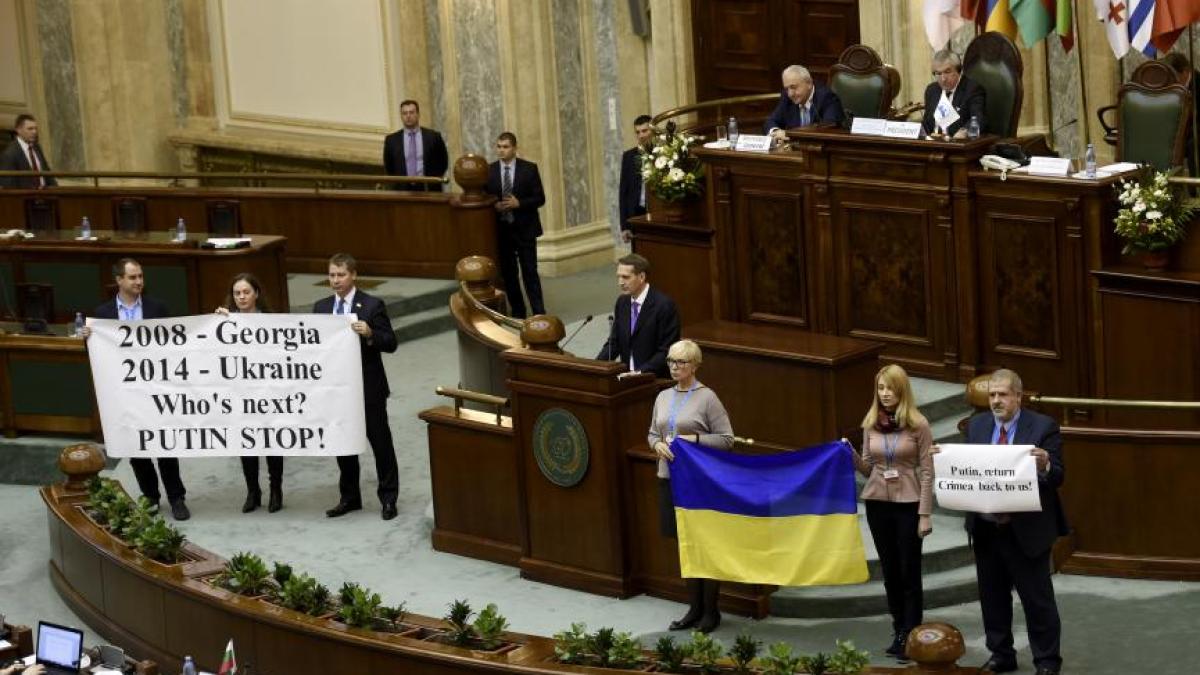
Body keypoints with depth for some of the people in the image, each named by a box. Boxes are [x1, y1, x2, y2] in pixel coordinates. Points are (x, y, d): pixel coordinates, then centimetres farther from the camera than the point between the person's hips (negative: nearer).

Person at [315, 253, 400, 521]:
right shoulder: (321, 307, 6)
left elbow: (391, 344, -10)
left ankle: (388, 498, 13)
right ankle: (349, 497, 23)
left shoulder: (372, 305, -8)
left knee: (381, 443, 4)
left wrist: (370, 334, -26)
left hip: (368, 388, -4)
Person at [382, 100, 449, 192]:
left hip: (428, 190, 0)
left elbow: (443, 162, 12)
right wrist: (397, 183, 8)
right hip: (402, 190, 0)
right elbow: (388, 166, 17)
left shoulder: (433, 137, 5)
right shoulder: (391, 140, 8)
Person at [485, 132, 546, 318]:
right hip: (501, 229, 3)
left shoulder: (529, 169, -2)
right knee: (508, 273, 6)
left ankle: (539, 313, -2)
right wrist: (494, 206, -12)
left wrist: (519, 203, -17)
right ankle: (517, 312, 15)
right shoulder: (489, 170, 4)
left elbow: (540, 198, -3)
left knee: (530, 272, -4)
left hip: (524, 228, -3)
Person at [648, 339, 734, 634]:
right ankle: (694, 609, 21)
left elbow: (726, 439, -8)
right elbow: (652, 433, 20)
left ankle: (711, 611, 9)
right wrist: (658, 444, -2)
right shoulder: (663, 397, 10)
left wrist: (695, 439, -19)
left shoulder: (707, 398, -8)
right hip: (670, 478, 6)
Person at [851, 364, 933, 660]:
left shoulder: (918, 424, -8)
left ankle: (910, 636, 4)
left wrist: (925, 514, -11)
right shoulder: (871, 424, 4)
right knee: (889, 570, 10)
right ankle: (899, 632, 19)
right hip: (877, 502, 4)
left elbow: (927, 471, -7)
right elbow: (868, 468, 11)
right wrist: (852, 456, -9)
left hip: (908, 503, -4)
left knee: (909, 572, -1)